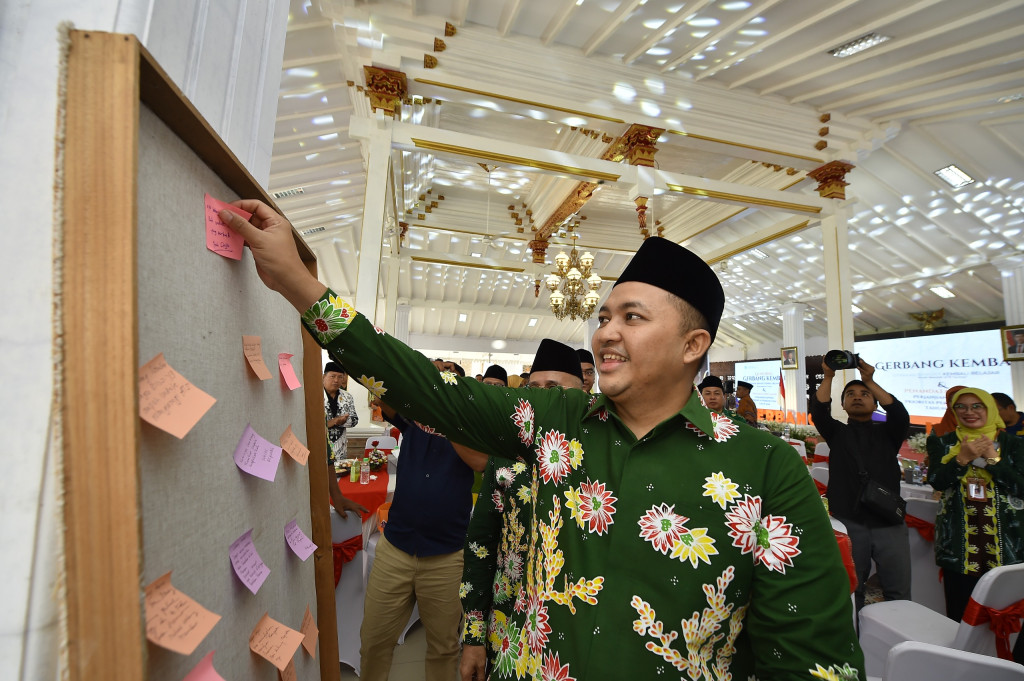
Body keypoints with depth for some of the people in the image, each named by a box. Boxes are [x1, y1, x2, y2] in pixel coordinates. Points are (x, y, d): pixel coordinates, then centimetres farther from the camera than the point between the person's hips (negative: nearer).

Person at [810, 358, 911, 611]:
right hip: (849, 524, 0)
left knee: (899, 593, 5)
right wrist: (828, 376, -16)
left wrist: (870, 381, -13)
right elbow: (819, 411, -9)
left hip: (890, 523, 1)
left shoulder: (888, 433, 12)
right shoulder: (837, 433, 10)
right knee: (850, 592, 9)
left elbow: (900, 415, -9)